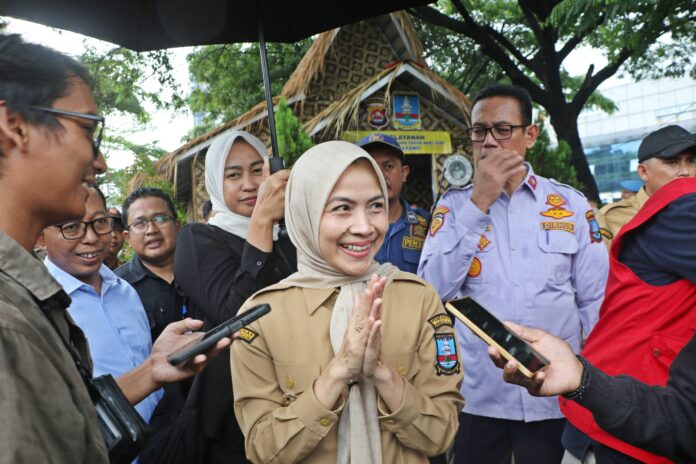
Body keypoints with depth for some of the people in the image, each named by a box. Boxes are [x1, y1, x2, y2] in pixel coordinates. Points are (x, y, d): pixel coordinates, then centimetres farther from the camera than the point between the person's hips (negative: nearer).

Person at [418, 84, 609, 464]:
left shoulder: (571, 204, 1)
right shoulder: (455, 205, 0)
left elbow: (595, 301, 3)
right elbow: (433, 290, -13)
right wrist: (479, 202, -16)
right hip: (475, 394, 0)